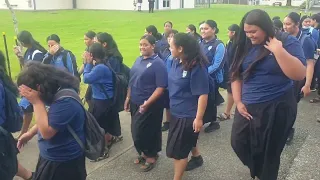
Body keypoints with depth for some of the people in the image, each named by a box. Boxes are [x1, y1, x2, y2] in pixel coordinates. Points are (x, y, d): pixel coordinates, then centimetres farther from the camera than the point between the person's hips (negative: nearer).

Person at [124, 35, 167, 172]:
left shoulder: (158, 63, -14)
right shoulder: (138, 60, 8)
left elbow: (161, 87, -19)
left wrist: (147, 103, -24)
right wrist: (128, 98, 12)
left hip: (149, 105, -7)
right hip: (135, 103, 7)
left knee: (145, 132, 1)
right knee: (136, 131, 15)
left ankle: (150, 156, 25)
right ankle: (144, 153, 36)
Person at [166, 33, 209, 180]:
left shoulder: (197, 67, -24)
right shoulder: (176, 62, -1)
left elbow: (203, 94, -24)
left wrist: (199, 118, -24)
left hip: (188, 115, -8)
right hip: (177, 111, 8)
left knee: (177, 149, 2)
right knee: (186, 141, 28)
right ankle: (197, 157, 55)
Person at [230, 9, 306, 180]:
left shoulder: (287, 42, -8)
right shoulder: (245, 46, 3)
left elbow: (299, 75, -20)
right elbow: (236, 75, 6)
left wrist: (278, 50, -25)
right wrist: (238, 102, -2)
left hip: (276, 108, -4)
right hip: (247, 107, 5)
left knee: (268, 151, 8)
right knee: (238, 143, 10)